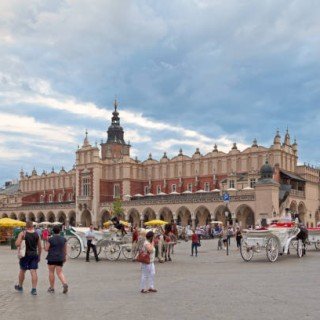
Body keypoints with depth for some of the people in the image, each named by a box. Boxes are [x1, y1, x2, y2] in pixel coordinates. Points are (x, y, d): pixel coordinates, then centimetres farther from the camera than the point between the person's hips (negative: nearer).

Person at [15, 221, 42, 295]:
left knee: (22, 271, 16)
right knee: (33, 272, 1)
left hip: (25, 255, -2)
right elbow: (39, 247, 6)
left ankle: (20, 286, 32)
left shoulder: (22, 233, -7)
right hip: (34, 254, 2)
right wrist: (39, 256, 16)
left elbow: (17, 244, -15)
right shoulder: (37, 234, 3)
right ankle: (34, 289, -5)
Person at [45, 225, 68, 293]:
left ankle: (52, 288, 16)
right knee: (60, 272, 7)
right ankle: (65, 283, -17)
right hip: (60, 258, 3)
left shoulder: (50, 239, -10)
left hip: (52, 258, -3)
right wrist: (64, 257, 20)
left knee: (51, 272, 10)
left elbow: (46, 249, -7)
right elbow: (65, 249, 9)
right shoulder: (63, 239, 2)